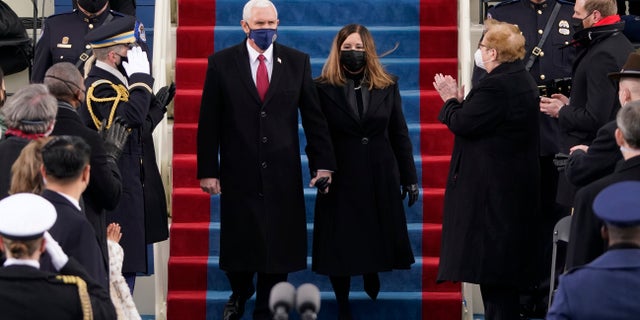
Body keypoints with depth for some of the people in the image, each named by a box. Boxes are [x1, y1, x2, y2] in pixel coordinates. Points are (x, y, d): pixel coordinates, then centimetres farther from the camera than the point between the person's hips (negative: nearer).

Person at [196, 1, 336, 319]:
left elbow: (313, 116, 5)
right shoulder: (222, 63, -1)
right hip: (238, 173, -1)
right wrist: (207, 170, -5)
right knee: (238, 244, 9)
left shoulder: (297, 62, 3)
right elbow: (208, 122, -1)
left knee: (278, 246, 6)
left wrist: (323, 163, 0)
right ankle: (240, 293, 38)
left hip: (282, 174, 1)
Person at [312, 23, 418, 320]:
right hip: (340, 179, -2)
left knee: (377, 240, 8)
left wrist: (410, 178, 7)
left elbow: (400, 135, 8)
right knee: (340, 246, 4)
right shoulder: (323, 88, -2)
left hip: (380, 178, 2)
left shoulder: (387, 86, 6)